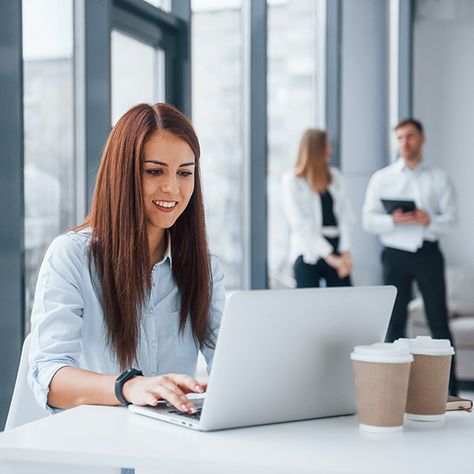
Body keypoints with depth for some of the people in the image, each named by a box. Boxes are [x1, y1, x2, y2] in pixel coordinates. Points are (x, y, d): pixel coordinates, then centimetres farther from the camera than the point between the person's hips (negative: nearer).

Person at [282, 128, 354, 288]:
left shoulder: (335, 176, 11)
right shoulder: (292, 180, -3)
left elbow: (345, 215, 7)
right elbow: (301, 224, -9)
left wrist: (345, 251, -6)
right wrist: (328, 256, -13)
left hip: (337, 250, 4)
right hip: (308, 254, -4)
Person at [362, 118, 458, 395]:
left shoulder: (439, 178, 9)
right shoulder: (382, 178, 8)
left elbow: (450, 218, 2)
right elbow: (369, 220, 1)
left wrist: (429, 221, -18)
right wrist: (393, 220, -17)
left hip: (429, 253, 0)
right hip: (396, 254, 0)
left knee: (439, 320, -1)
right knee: (395, 322, 4)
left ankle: (450, 387, 4)